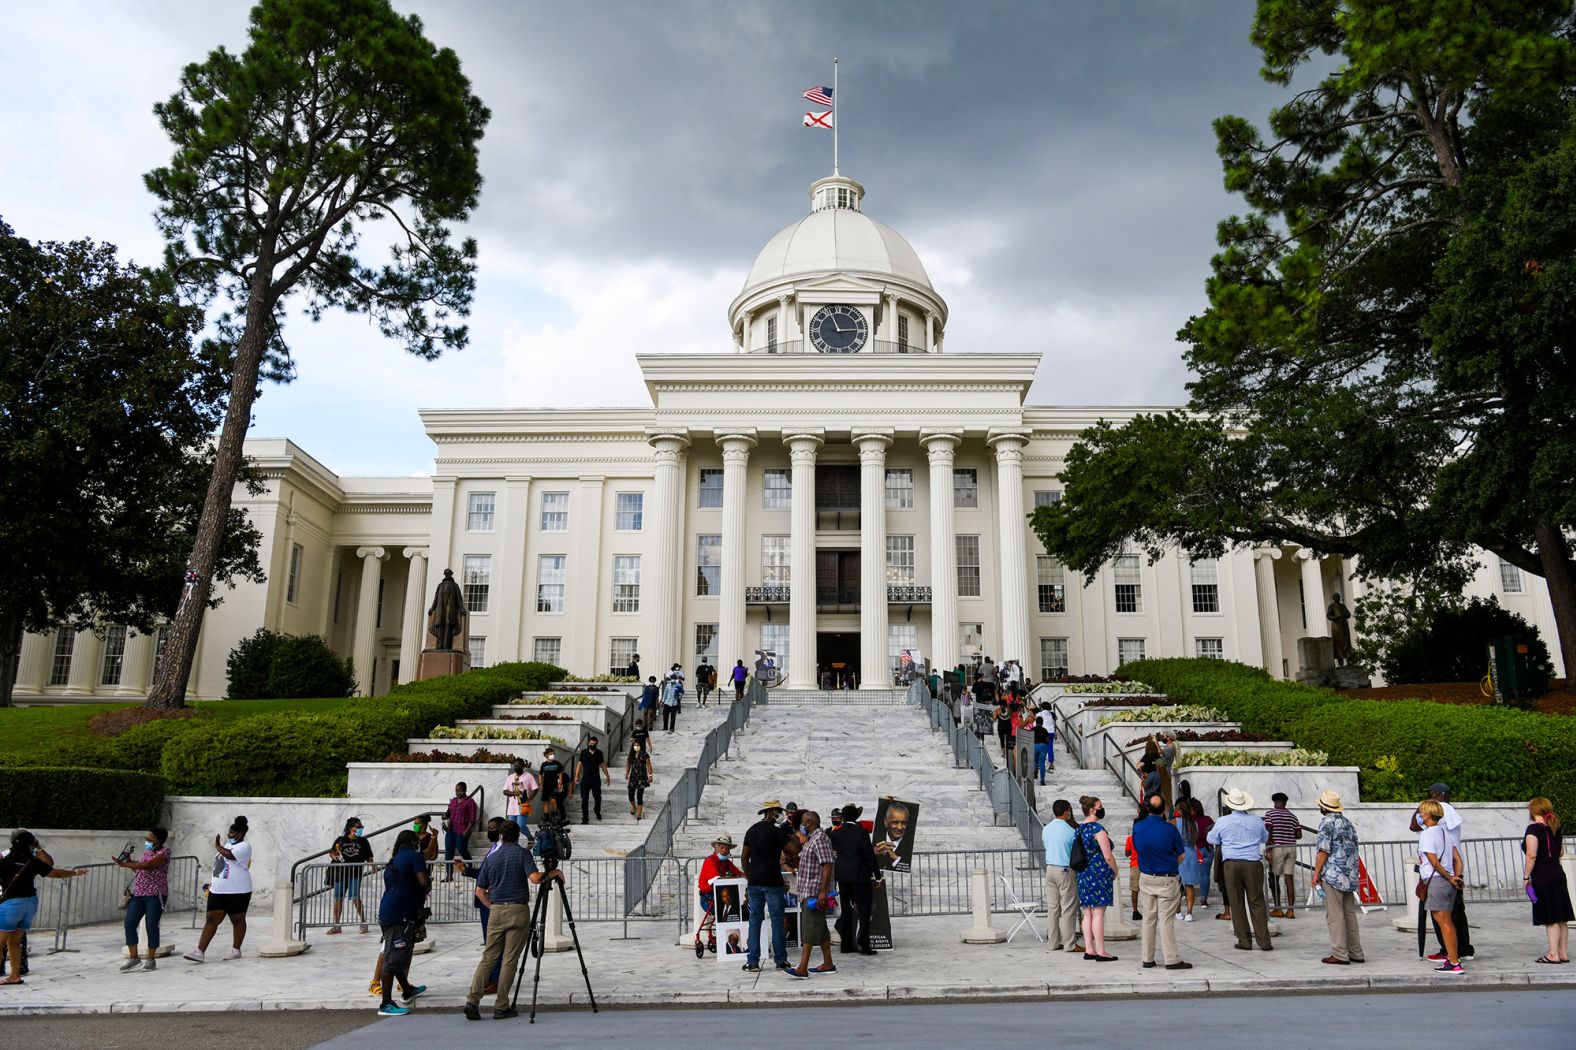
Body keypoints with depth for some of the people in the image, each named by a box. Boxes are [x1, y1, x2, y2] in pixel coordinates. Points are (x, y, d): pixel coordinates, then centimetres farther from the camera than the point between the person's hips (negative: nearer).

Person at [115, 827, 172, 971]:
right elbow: (138, 869, 20)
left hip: (155, 895, -7)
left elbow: (147, 865, -22)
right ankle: (133, 959, 9)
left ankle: (151, 960, 9)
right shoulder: (147, 851, 16)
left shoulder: (164, 852, -10)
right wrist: (129, 861, 1)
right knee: (129, 924, -1)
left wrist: (125, 864, -15)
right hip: (138, 894, 7)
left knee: (151, 926, -3)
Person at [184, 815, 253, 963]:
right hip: (218, 890, 8)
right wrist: (213, 883, 21)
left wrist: (217, 846, -13)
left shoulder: (244, 846, -11)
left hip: (237, 891, -8)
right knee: (211, 919, 1)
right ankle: (200, 951, -2)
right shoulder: (227, 845, 17)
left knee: (237, 920, 4)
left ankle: (236, 949, 14)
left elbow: (229, 855, -29)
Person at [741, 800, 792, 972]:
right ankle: (780, 960, 6)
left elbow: (744, 857, 14)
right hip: (772, 882, -5)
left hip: (754, 882, 5)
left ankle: (752, 961, 6)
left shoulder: (751, 830, 11)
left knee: (754, 919, 7)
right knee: (777, 919, 3)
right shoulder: (777, 831, -8)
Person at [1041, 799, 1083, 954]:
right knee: (1068, 908, 1)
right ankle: (1069, 944, 3)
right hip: (1065, 870, -6)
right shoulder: (1071, 831, -14)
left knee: (1052, 908, 10)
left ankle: (1052, 943, 14)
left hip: (1050, 869, 6)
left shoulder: (1046, 829, 4)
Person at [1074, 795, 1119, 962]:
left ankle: (1089, 949, 13)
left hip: (1083, 874, 8)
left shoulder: (1080, 828, 12)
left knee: (1087, 913, 10)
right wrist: (1115, 872, 1)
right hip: (1099, 873, -8)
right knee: (1098, 913, -5)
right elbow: (1108, 856, -14)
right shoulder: (1098, 829, -13)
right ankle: (1100, 952, -2)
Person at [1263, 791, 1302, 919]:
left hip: (1277, 847, -4)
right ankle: (1290, 910, 1)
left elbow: (1268, 831, -11)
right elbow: (1299, 835, 7)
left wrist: (1268, 849, -12)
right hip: (1291, 848, 4)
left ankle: (1277, 909, 7)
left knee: (1274, 878, 5)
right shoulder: (1293, 816, 11)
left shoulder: (1270, 813, -2)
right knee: (1289, 879, 4)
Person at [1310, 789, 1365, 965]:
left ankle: (1340, 954, -5)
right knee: (1350, 914, 12)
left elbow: (1324, 850, -15)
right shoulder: (1348, 822, 15)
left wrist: (1316, 873, -10)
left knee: (1334, 915, -5)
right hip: (1350, 876, 8)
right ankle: (1355, 953, 15)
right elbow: (1353, 849, 17)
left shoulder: (1327, 822, -10)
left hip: (1332, 875, -8)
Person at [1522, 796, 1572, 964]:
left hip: (1542, 879, -8)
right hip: (1558, 875, 8)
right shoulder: (1555, 829, 8)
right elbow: (1561, 852, 17)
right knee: (1561, 918, 11)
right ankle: (1563, 953, 18)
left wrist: (1526, 876, -14)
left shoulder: (1534, 829, -15)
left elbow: (1531, 855, -21)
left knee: (1551, 919, -4)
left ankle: (1553, 954, 0)